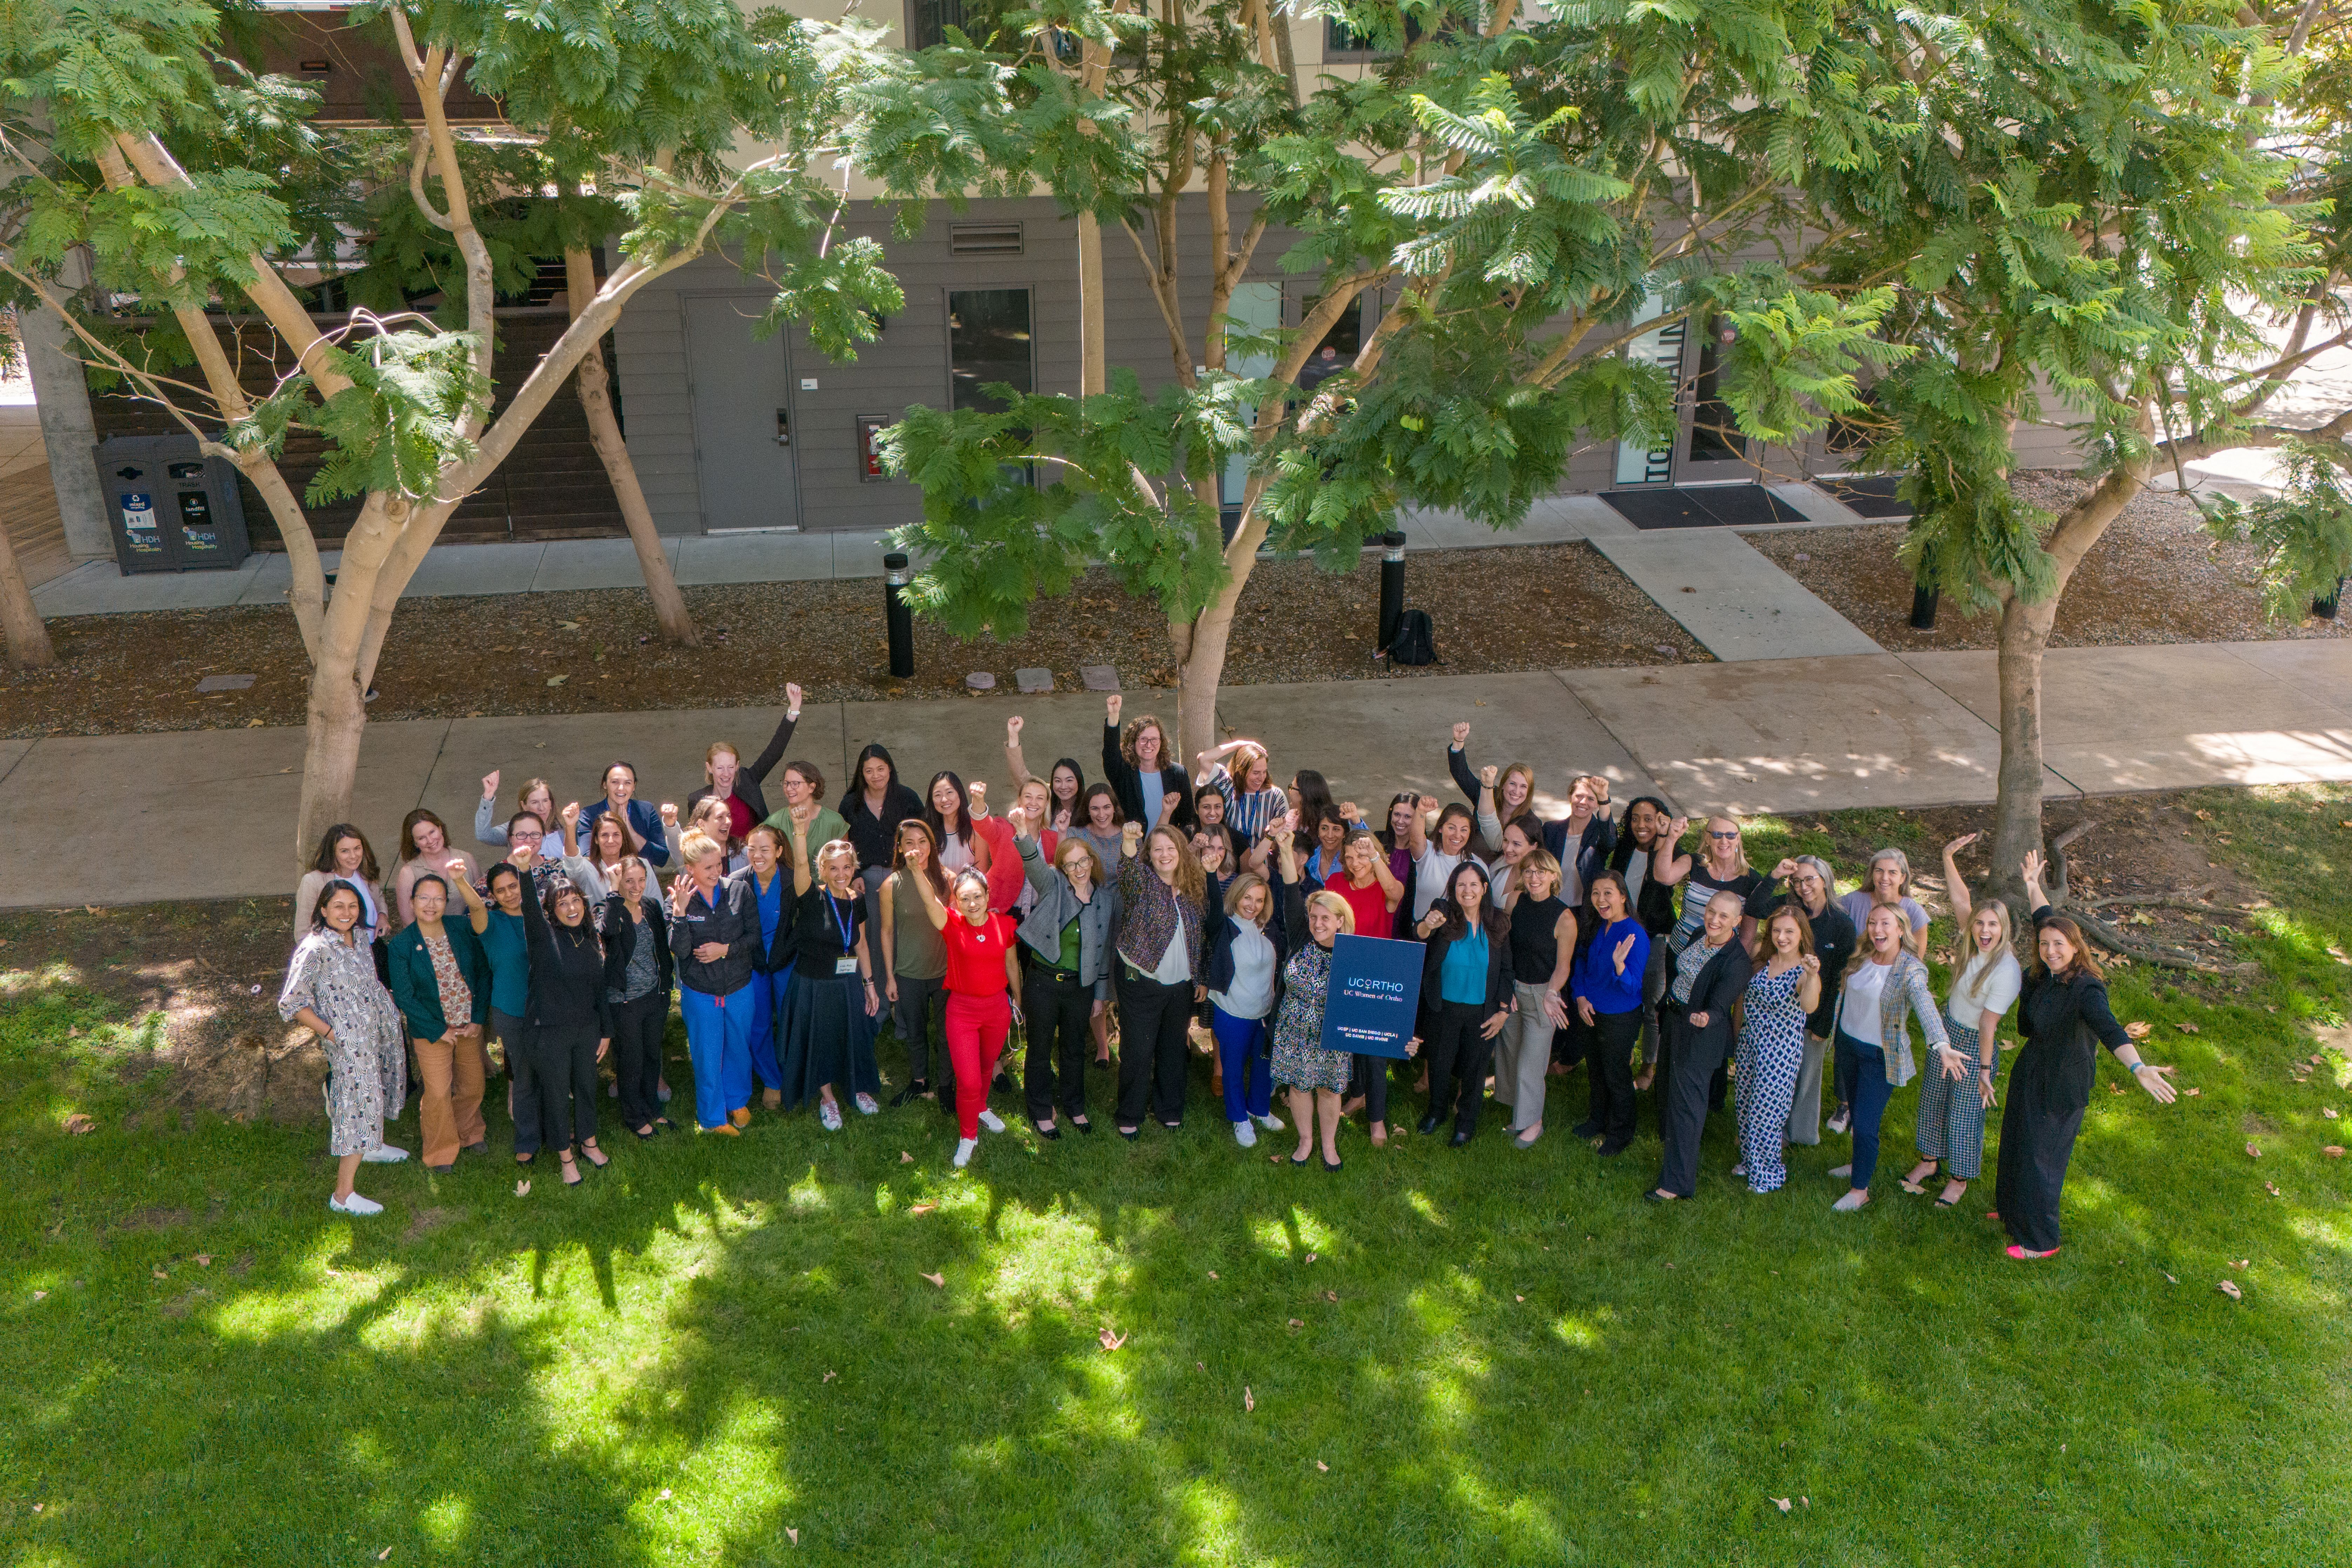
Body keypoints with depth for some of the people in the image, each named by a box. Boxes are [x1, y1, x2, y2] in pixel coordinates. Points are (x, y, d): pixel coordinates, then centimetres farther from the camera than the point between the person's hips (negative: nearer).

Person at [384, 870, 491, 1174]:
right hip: (431, 1030, -3)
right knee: (438, 1093, 1)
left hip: (470, 1025, 3)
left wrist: (478, 1018, -6)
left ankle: (470, 1135, 43)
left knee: (473, 1085, 16)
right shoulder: (401, 945, -13)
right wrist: (438, 1031, -13)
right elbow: (404, 996, -12)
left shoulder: (463, 931, -5)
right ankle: (440, 1154, 23)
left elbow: (483, 972, 1)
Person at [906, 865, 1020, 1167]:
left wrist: (1017, 999, 18)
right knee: (968, 1081, -3)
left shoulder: (1004, 925, -8)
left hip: (997, 1007, 3)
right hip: (962, 1010, -3)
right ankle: (968, 1136, 21)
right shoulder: (952, 925, -16)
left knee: (987, 1066, 25)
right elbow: (929, 900, -35)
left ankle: (981, 1108, 54)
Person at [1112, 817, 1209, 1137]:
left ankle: (1169, 1109, 34)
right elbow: (1129, 869, -34)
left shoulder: (1195, 887, 3)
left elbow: (1201, 935, 13)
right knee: (1138, 1051, 2)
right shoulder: (1143, 881, -9)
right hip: (1141, 982, -4)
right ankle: (1130, 1116, 18)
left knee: (1173, 1049, 17)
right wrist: (1129, 841, -55)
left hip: (1181, 985, 4)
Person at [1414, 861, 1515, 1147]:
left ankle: (1466, 1121, 38)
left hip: (1482, 1012, 1)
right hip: (1445, 1008, -1)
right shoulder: (1445, 914, -13)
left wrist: (1504, 1010, -3)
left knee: (1474, 1068, 15)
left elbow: (1506, 970, 2)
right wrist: (1427, 926, -54)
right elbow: (1420, 935, -30)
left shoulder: (1498, 923, -6)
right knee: (1440, 1062, 17)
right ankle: (1437, 1110, 45)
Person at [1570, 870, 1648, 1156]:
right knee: (1597, 1071, 24)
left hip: (1621, 1019, -7)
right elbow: (1582, 960, 11)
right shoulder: (1598, 927, -4)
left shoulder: (1635, 935, -25)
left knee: (1617, 1076, 11)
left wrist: (1620, 964, -46)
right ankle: (1597, 1120, 46)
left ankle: (1620, 1133, 32)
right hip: (1593, 1013, 7)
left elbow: (1633, 986, -27)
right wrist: (1581, 997, -1)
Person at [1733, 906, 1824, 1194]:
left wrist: (1813, 976, -55)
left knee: (1767, 1112, 2)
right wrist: (1738, 1031, 14)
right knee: (1746, 1104, 16)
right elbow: (1745, 997, 16)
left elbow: (1808, 1006, -38)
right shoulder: (1763, 961, 1)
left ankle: (1769, 1174, 21)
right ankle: (1750, 1161, 37)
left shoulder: (1804, 972, -17)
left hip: (1781, 1051, -6)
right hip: (1750, 1041, 6)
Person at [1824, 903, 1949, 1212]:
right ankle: (1862, 1164, 43)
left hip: (1881, 1056, -6)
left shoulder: (1910, 971, -22)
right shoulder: (1861, 957, -3)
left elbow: (1926, 1007, -38)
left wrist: (1943, 1046, -52)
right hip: (1848, 1043, 6)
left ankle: (1860, 1190, 11)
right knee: (1856, 1112, 21)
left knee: (1866, 1125, -5)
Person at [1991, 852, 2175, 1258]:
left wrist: (2138, 1067, -65)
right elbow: (2046, 919, 10)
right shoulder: (2045, 974, -9)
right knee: (2016, 1145, 25)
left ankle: (2042, 1242, 24)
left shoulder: (2086, 989, -31)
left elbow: (2110, 1029, -48)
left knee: (2039, 1159, 5)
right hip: (2031, 1073, 8)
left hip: (2061, 1088, -8)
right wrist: (2032, 885, 24)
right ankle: (2014, 1210, 49)